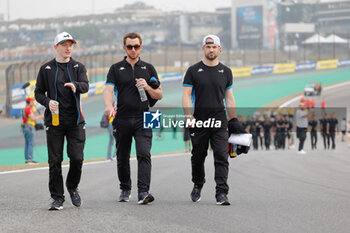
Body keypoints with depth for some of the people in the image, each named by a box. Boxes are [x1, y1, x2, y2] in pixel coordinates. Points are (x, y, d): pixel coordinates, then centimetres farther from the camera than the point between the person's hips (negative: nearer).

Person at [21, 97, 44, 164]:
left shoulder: (25, 109, 19)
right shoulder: (29, 109, -13)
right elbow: (33, 118, -21)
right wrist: (41, 116, -10)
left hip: (25, 128, 10)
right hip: (29, 128, -10)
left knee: (27, 144, 8)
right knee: (31, 144, -11)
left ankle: (27, 159, 7)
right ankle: (30, 159, -16)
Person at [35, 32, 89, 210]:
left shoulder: (78, 67, 9)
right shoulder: (46, 69, 8)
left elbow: (85, 86, -8)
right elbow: (38, 93, 9)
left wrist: (76, 85, -31)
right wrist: (48, 102, -12)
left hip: (75, 121, 0)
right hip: (54, 121, 0)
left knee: (77, 157, -6)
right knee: (55, 161, -2)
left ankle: (72, 186, 21)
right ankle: (57, 198, 6)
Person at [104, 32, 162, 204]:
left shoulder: (148, 68, 11)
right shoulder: (116, 69, 8)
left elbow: (159, 95, 12)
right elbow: (108, 90, -4)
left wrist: (147, 87, -9)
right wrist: (109, 106, -26)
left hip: (143, 119, -1)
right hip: (122, 120, 1)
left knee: (144, 154, -15)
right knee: (122, 158, 9)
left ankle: (143, 192, -22)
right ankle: (125, 190, 26)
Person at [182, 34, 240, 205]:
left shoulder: (225, 71, 11)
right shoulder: (193, 71, 4)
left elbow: (229, 97, 15)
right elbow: (186, 95, 0)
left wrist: (234, 119, 11)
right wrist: (188, 116, -13)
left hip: (220, 121, 1)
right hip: (199, 121, -1)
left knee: (222, 157, -10)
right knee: (198, 157, 10)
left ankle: (221, 193, -14)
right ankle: (197, 185, 34)